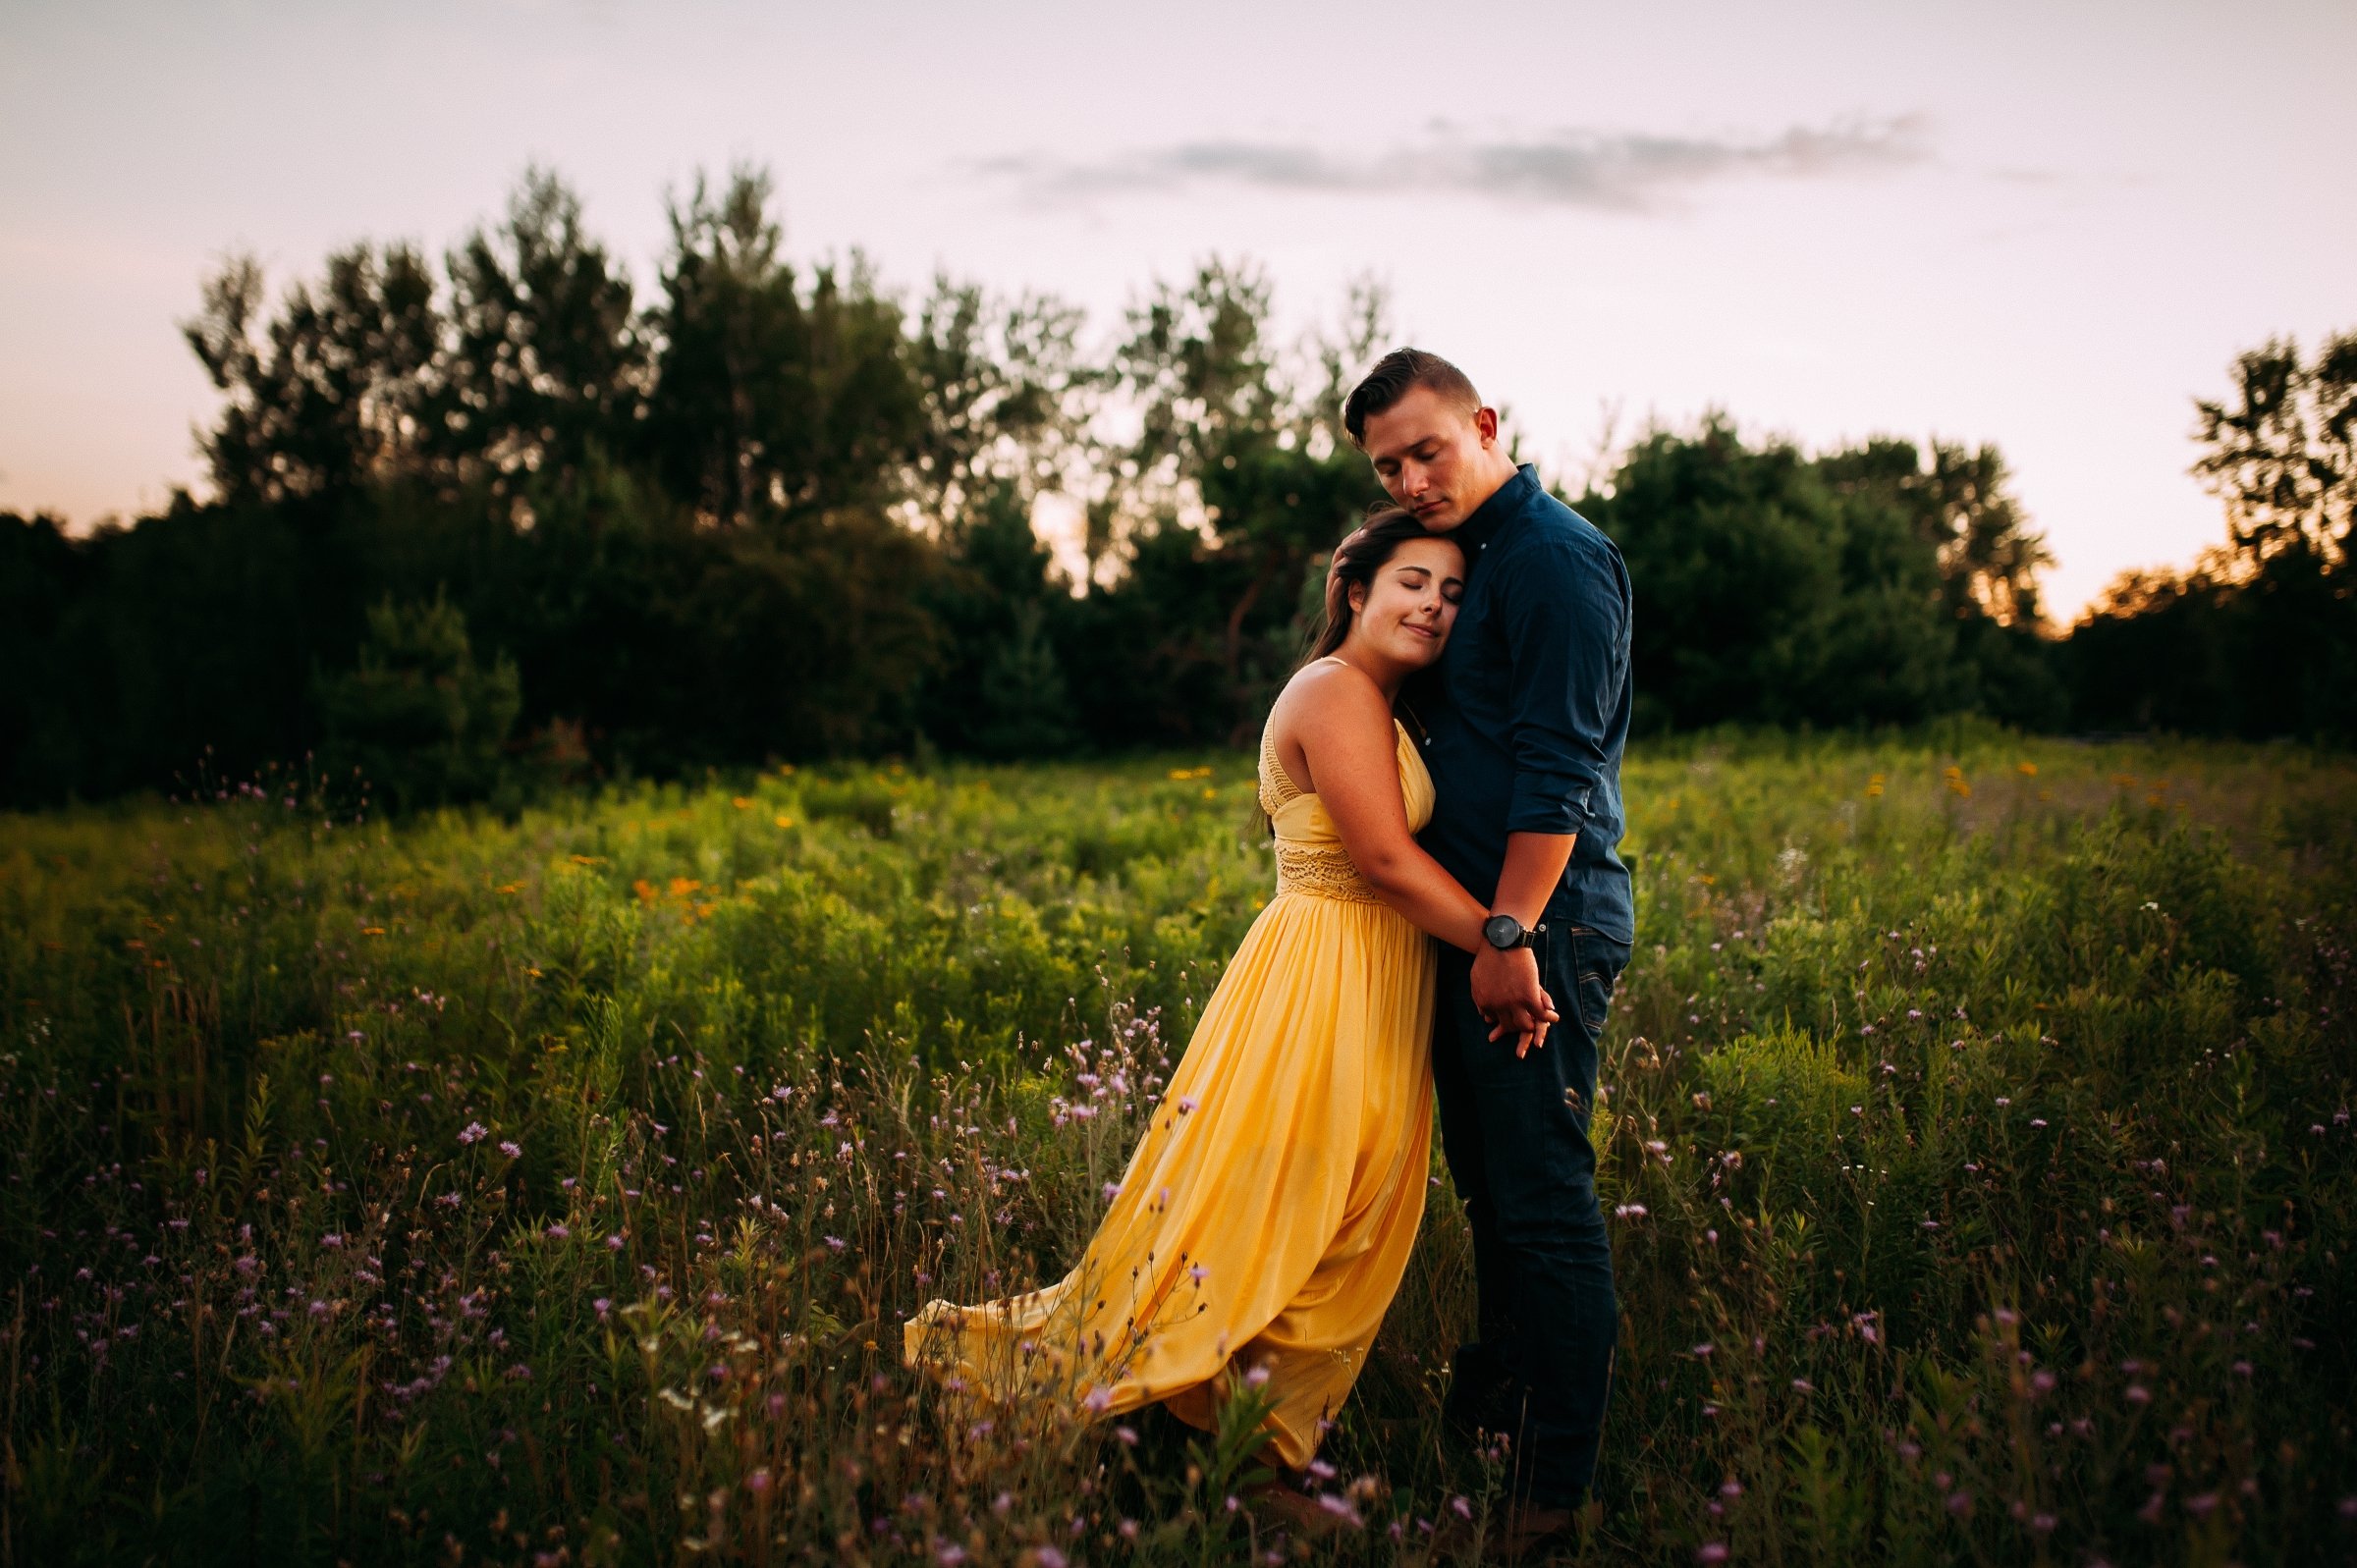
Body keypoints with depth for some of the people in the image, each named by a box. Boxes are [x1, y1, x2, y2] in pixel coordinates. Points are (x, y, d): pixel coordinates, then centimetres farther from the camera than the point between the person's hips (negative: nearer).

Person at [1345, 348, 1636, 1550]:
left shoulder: (1553, 555, -12)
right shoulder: (1463, 555, 19)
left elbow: (1556, 763, -20)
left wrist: (1510, 932, -23)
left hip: (1539, 919, -10)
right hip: (1469, 914, 10)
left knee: (1541, 1196, -6)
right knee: (1489, 1180, 18)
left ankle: (1557, 1483, 2)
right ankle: (1494, 1401, 32)